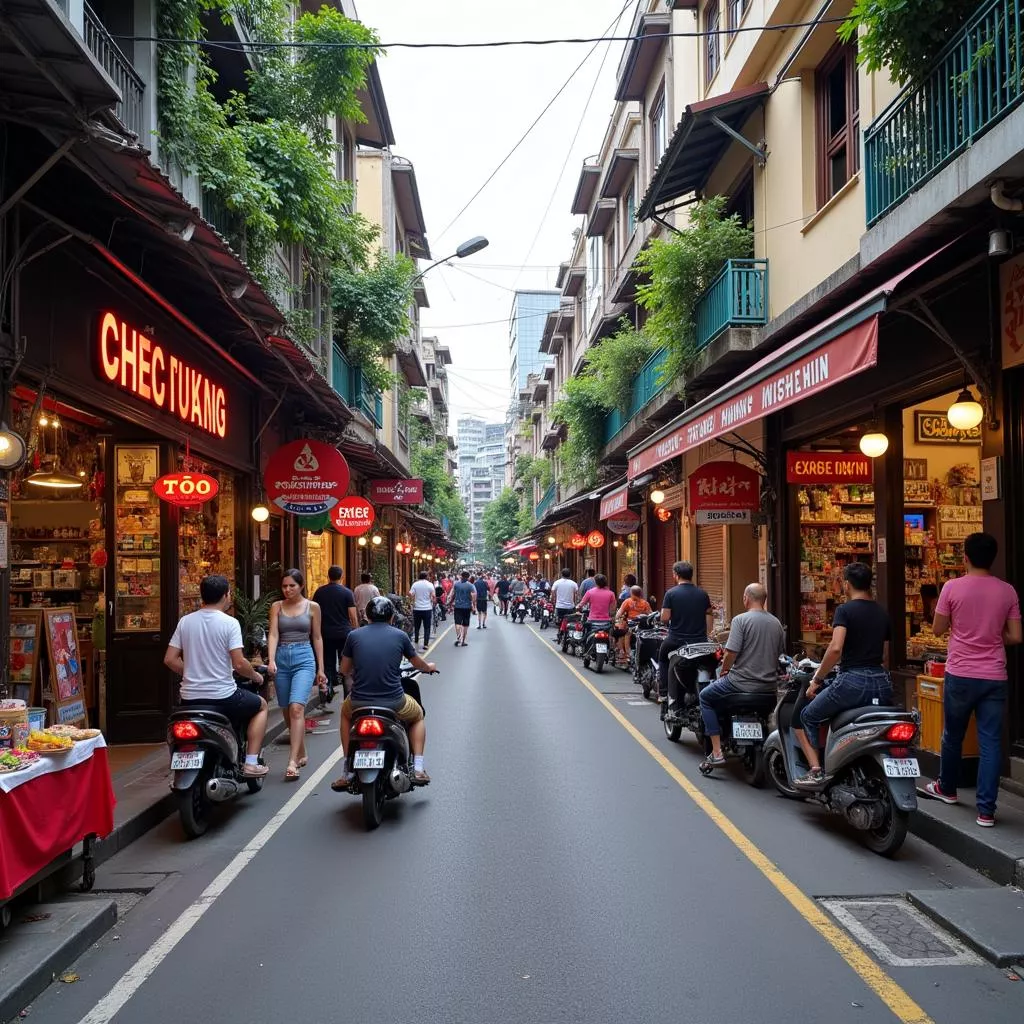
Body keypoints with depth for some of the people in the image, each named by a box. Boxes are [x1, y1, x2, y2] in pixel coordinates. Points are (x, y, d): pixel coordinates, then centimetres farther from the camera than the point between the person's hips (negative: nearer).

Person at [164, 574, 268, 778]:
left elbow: (170, 659, 3)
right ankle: (251, 763, 12)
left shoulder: (185, 621, 3)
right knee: (261, 705, 22)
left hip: (190, 698, 5)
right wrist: (256, 676, 3)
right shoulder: (229, 623, -11)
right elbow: (238, 664, -17)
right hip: (223, 696, -5)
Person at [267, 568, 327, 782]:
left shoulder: (312, 607, 4)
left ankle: (293, 761, -22)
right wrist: (271, 660, -18)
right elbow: (273, 635, -2)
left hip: (304, 659, -3)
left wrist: (320, 668, 8)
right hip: (282, 658, 3)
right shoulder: (277, 607, 8)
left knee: (296, 708, -19)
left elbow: (317, 638, 8)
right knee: (287, 712, 10)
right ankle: (302, 754, 28)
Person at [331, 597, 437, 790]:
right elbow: (417, 663, 18)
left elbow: (345, 669, 14)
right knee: (418, 716, 32)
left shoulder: (354, 635, 3)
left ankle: (347, 772, 31)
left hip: (359, 703, 1)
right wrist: (429, 667, 42)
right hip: (394, 704, -1)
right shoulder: (400, 636, 2)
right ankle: (418, 769, 19)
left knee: (345, 714, 37)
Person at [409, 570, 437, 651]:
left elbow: (410, 594, -10)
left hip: (417, 608, 1)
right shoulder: (430, 585, -4)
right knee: (427, 627, 4)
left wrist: (412, 601, 8)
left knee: (416, 626, 15)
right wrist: (433, 602, 10)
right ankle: (426, 644, 0)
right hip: (427, 608, -1)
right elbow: (433, 596, -9)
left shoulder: (415, 584, -2)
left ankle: (416, 641, 22)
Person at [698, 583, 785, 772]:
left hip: (743, 683, -6)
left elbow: (731, 652, -18)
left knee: (706, 697, 15)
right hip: (770, 687, 6)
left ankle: (717, 752, 4)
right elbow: (781, 654, 15)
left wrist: (724, 670, 1)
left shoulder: (741, 620, -12)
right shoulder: (776, 623, 7)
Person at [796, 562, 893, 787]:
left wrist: (816, 679, -9)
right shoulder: (883, 613, 14)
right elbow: (885, 657, 19)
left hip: (852, 682, -7)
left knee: (807, 718, 12)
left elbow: (835, 649, -20)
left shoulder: (845, 610, -7)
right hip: (882, 684, 7)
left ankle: (815, 771, -1)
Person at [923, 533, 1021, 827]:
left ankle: (946, 788, 36)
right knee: (990, 742, 3)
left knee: (952, 736, 17)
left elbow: (937, 629, 0)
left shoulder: (953, 587, -8)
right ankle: (986, 810, 2)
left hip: (960, 675, -1)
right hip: (994, 678, 1)